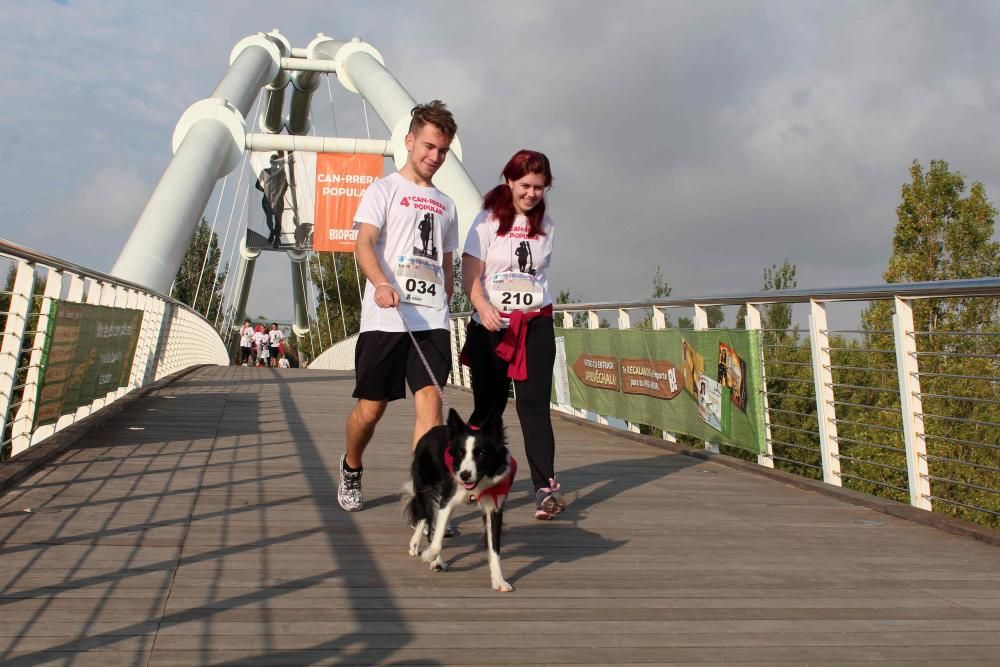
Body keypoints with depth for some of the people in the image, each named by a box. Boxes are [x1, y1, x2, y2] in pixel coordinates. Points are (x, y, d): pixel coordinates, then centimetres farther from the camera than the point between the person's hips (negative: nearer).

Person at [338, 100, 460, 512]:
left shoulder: (445, 204, 21)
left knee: (430, 399, -10)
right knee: (371, 408, 3)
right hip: (385, 319, -3)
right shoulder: (384, 190, 5)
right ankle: (350, 470, 32)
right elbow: (363, 244, -10)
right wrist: (381, 283, -28)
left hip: (431, 320, 4)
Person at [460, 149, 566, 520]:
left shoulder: (544, 224, 11)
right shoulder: (488, 219, -2)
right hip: (491, 325, -2)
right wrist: (483, 307, -25)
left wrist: (535, 304, 9)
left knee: (534, 403, -5)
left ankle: (546, 487, -8)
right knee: (489, 405, 5)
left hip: (536, 324, 2)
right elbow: (470, 275, -8)